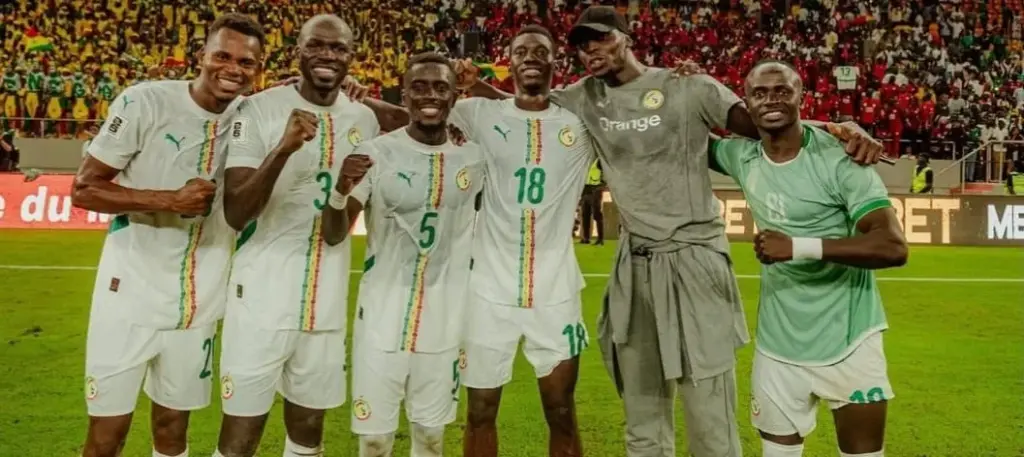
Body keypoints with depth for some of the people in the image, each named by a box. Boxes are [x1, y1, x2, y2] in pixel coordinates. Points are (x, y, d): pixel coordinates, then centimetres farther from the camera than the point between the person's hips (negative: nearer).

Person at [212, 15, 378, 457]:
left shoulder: (364, 120, 5)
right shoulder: (259, 110, -8)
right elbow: (235, 214, -18)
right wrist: (283, 149, -29)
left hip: (327, 298, 4)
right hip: (262, 293, -4)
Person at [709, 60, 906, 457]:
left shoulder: (838, 159, -17)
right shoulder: (740, 157, -2)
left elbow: (893, 247, -23)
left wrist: (800, 246, -32)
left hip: (847, 341, -4)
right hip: (777, 343, 4)